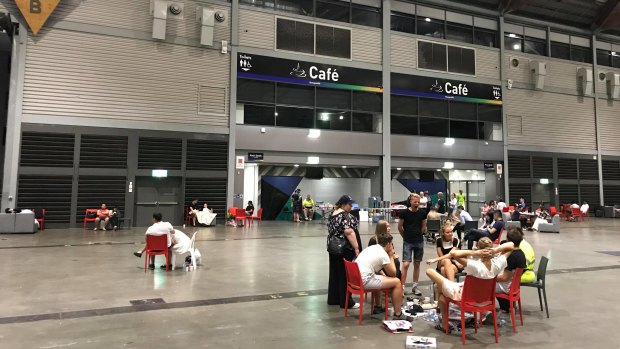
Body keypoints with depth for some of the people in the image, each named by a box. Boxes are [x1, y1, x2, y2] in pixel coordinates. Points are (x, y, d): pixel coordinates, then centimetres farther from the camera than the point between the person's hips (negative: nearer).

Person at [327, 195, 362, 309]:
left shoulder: (332, 215, 11)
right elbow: (349, 232, -25)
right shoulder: (345, 216, -17)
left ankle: (333, 299, 22)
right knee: (346, 275, -1)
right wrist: (356, 248, -24)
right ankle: (346, 302, 5)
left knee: (334, 274, 14)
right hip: (345, 250, -9)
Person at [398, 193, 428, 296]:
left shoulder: (422, 213, -2)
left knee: (417, 264, 10)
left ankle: (415, 287, 22)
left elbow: (424, 226, 12)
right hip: (408, 242, -3)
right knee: (406, 264, -9)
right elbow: (400, 227, 2)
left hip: (419, 241, 3)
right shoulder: (404, 212, -10)